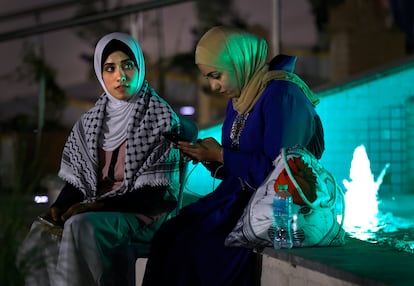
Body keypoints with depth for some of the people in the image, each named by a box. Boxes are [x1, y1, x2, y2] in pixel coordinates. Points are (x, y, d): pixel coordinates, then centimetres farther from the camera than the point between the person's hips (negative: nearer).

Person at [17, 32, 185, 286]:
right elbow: (76, 180, 12)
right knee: (43, 234, -24)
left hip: (146, 216, -5)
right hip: (95, 212, 5)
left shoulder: (162, 119, -3)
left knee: (81, 227, -34)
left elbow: (154, 193, -9)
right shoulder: (91, 122, 12)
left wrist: (99, 206, -19)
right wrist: (59, 208, -9)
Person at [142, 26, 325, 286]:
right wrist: (209, 157, -1)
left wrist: (220, 155, -14)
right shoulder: (239, 96, 13)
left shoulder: (283, 95, -15)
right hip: (241, 197, 9)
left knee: (194, 247, -25)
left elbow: (276, 170, -22)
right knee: (168, 236, -13)